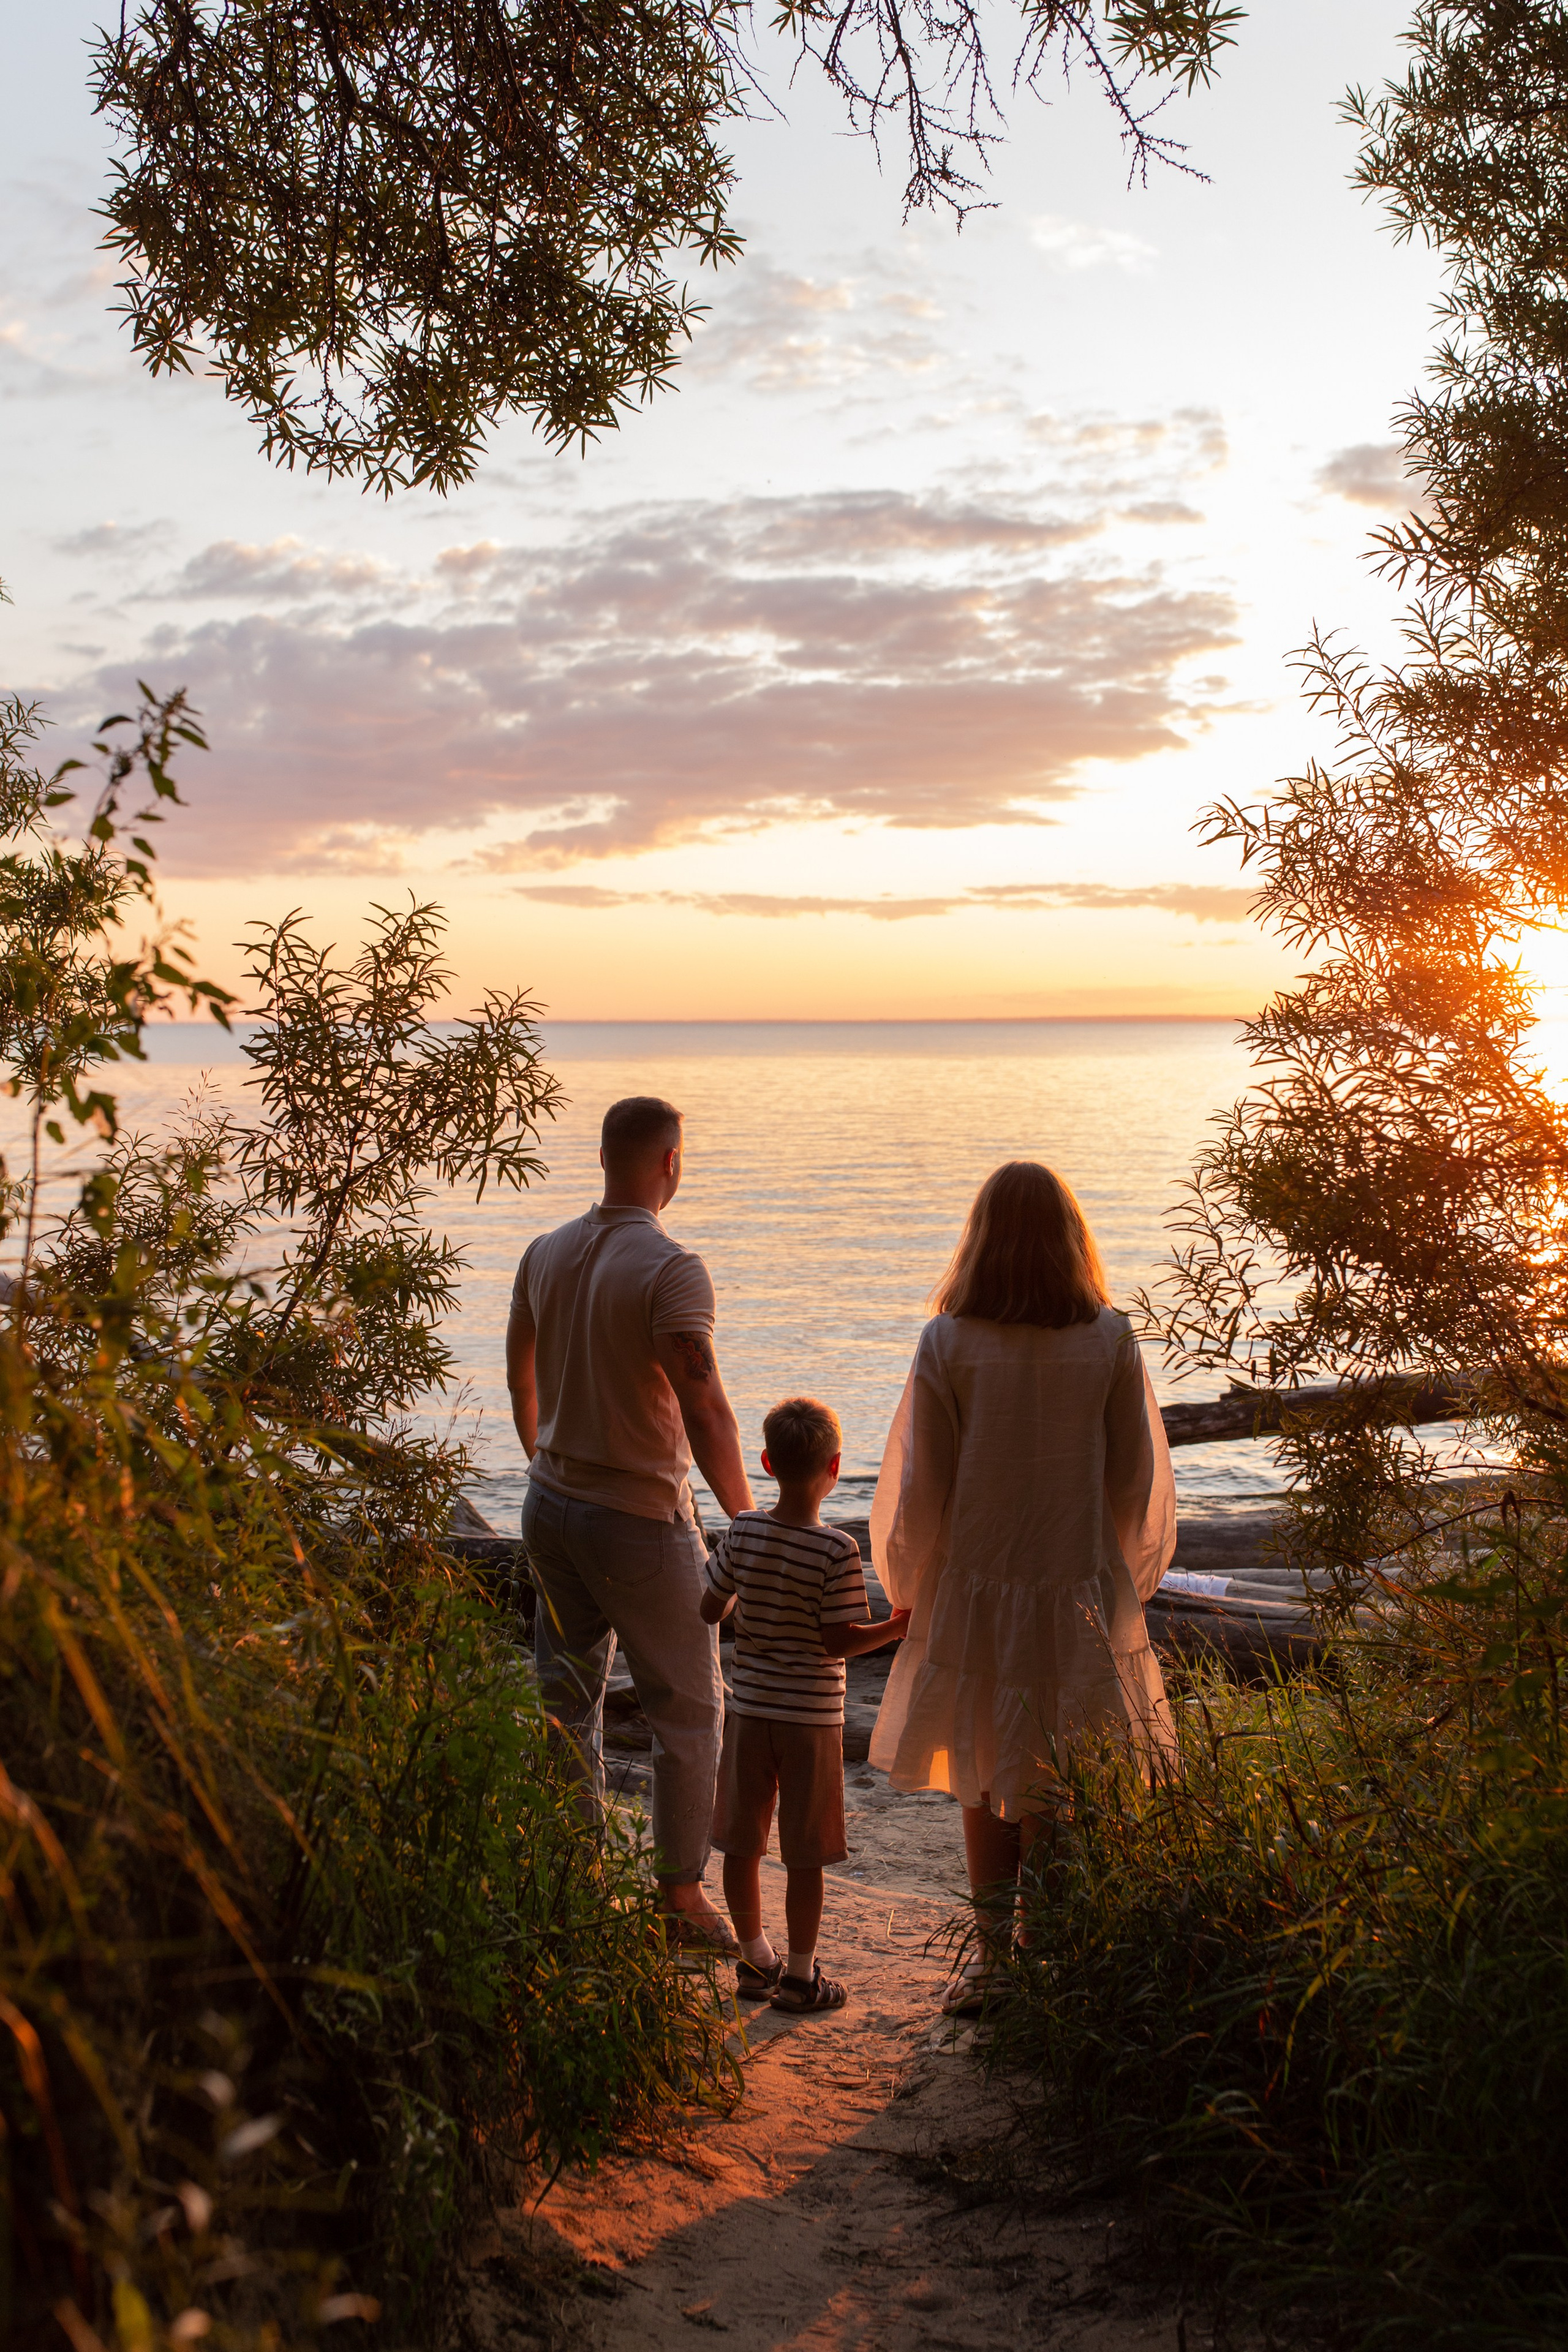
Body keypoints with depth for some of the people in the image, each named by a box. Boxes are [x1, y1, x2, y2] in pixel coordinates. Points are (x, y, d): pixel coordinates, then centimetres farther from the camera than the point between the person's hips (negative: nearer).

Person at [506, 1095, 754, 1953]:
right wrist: (746, 1523, -16)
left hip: (551, 1503, 7)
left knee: (567, 1699, 16)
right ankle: (682, 1897, 14)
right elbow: (705, 1407, -26)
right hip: (640, 1517, -7)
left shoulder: (546, 1254, 4)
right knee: (689, 1707, 7)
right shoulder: (671, 1268, -19)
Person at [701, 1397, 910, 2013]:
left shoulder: (741, 1533, -4)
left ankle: (755, 1961, 27)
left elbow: (711, 1611, 5)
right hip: (810, 1716, -4)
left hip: (749, 1708, 4)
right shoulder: (837, 1552, -16)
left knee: (742, 1845, 15)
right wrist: (896, 1627, -4)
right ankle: (799, 1977, 15)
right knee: (805, 1857, 7)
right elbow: (839, 1641, -16)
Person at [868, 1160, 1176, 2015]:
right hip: (1082, 1590, 1)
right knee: (1063, 1792, 12)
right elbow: (1135, 1479, 0)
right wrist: (1119, 1579, 16)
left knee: (988, 1781, 15)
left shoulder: (947, 1342, -11)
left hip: (977, 1591, -1)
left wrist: (909, 1588, 9)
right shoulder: (1109, 1340, -6)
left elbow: (921, 1484, -6)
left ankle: (994, 1953, 22)